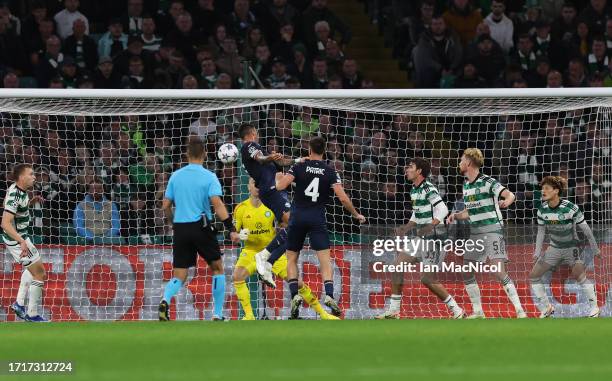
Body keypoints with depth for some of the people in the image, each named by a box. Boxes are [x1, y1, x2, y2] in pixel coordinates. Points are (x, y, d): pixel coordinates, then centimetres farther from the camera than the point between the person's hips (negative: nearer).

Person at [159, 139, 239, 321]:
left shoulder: (176, 176, 6)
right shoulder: (208, 177, -5)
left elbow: (165, 206, 10)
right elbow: (217, 204, -16)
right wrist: (231, 229, -17)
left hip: (180, 229, 3)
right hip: (201, 227, -3)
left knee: (179, 276, 5)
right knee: (217, 268, 15)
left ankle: (165, 300, -27)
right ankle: (218, 315, 11)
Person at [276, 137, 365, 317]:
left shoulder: (299, 166, -1)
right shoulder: (330, 172, 1)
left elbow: (280, 186, -11)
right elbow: (343, 198, -5)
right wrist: (356, 215, 9)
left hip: (298, 217, 0)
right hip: (318, 218, 0)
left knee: (291, 258, 12)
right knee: (325, 258, -2)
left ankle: (295, 295, -3)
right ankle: (329, 295, -21)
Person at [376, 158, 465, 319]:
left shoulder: (428, 189, -15)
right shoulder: (414, 190, 13)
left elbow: (442, 209, -28)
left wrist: (430, 226, -37)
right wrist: (407, 227, 10)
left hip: (435, 239, -9)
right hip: (421, 239, 9)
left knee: (428, 279, -12)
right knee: (398, 265, 4)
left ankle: (457, 311, 0)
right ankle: (393, 311, 9)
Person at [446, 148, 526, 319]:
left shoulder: (488, 182, -12)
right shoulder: (466, 185, 12)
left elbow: (509, 195, -25)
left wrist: (506, 201, -48)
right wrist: (456, 216, 3)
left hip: (492, 231, -8)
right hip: (475, 233, 8)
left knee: (499, 271, -17)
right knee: (466, 272, 4)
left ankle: (520, 310, -14)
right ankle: (478, 312, 13)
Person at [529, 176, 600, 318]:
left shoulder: (571, 208, -22)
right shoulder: (542, 210, -8)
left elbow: (585, 228, -13)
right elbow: (541, 231, 6)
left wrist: (595, 249, -6)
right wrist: (537, 251, -2)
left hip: (572, 247, -5)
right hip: (554, 248, 5)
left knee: (578, 275, -27)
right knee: (533, 275, -1)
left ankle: (594, 307, -10)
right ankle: (546, 308, 14)